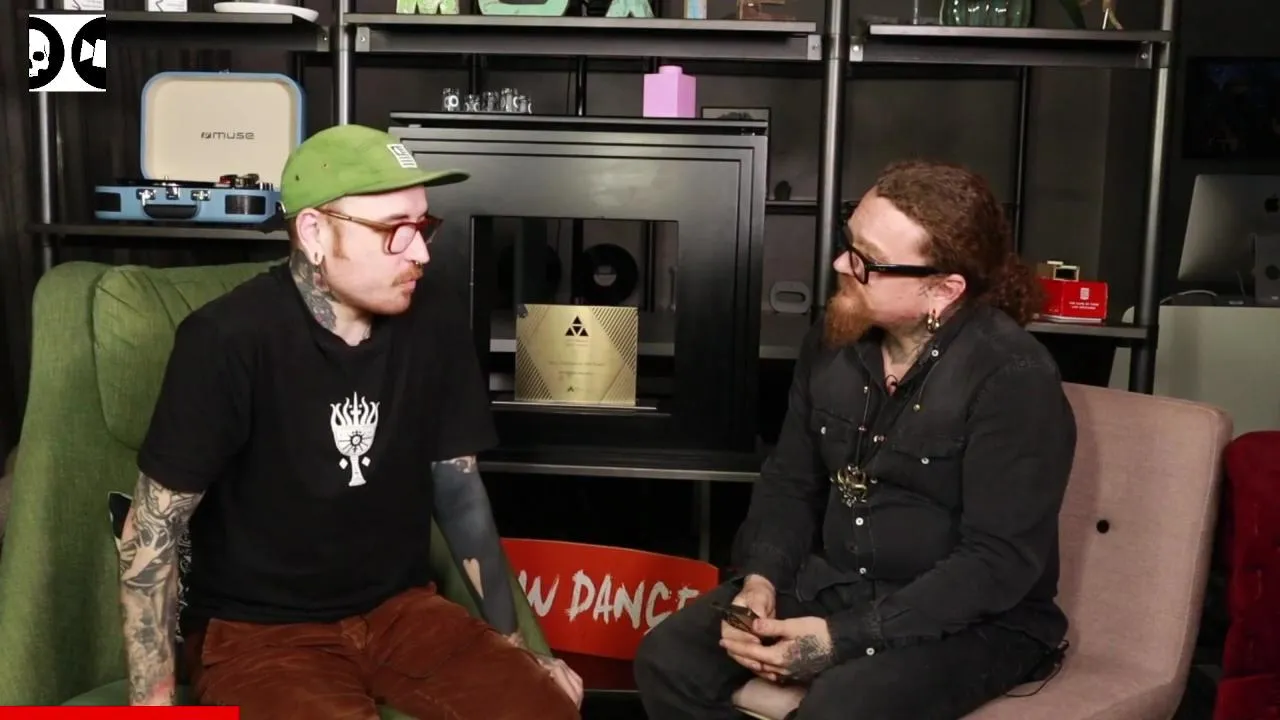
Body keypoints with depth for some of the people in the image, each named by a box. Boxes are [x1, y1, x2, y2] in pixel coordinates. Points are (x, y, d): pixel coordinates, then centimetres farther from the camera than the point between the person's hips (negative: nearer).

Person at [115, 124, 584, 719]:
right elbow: (150, 532, -12)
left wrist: (510, 640, 7)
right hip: (257, 628, -4)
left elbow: (458, 486, 6)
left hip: (399, 607, 4)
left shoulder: (434, 321, -4)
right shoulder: (229, 339, -19)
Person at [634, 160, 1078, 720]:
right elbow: (790, 481, 9)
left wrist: (846, 637, -26)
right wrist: (760, 578, -10)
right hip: (833, 584, 6)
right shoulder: (834, 339, 2)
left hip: (973, 621, -6)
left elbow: (1000, 561, -22)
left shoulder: (1013, 378, -19)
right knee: (668, 657, -10)